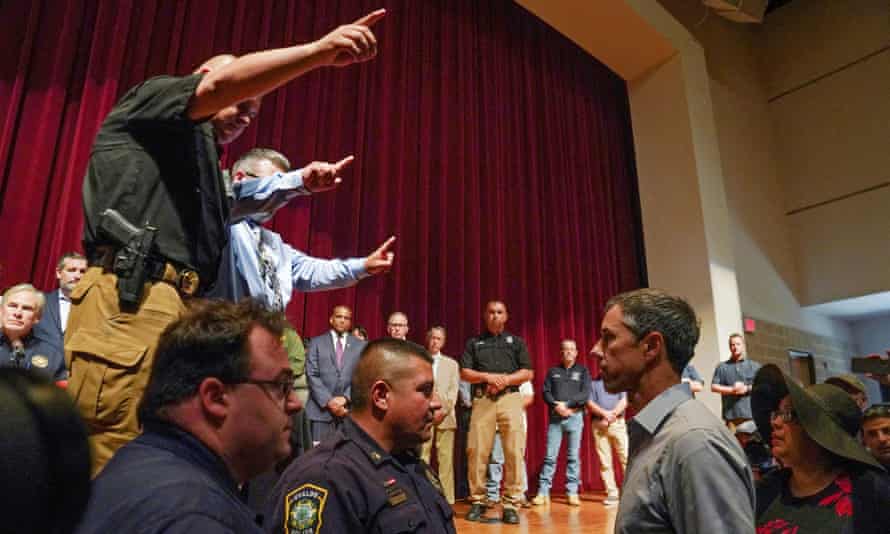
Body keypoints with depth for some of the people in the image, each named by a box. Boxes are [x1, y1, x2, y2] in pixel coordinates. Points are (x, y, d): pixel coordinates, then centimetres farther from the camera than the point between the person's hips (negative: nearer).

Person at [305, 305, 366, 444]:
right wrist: (328, 401, -10)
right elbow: (312, 375, 0)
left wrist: (345, 398, -10)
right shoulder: (316, 342, 8)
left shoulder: (360, 345, 10)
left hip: (350, 408, 1)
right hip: (321, 408, 0)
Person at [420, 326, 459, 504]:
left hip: (445, 417, 1)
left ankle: (447, 501, 3)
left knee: (445, 460, -2)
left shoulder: (451, 364, 18)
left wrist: (443, 410, -7)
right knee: (421, 460, -5)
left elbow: (453, 391, 8)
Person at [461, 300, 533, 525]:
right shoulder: (473, 342, 16)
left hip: (510, 398, 0)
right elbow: (465, 373, 7)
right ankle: (477, 501, 8)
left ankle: (510, 504, -1)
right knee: (477, 451, -4)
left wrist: (505, 380, -8)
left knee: (514, 451, -8)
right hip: (482, 399, 0)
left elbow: (528, 373, 8)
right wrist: (488, 377, -9)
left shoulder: (516, 341, 16)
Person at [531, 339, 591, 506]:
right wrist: (556, 406, -11)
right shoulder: (553, 371, 13)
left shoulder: (583, 371, 9)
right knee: (550, 455, -2)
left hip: (575, 416, 0)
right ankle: (543, 492, 1)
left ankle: (572, 493, 7)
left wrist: (566, 405, -11)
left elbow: (585, 394, -2)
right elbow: (545, 392, 6)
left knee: (573, 455, 2)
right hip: (555, 417, 1)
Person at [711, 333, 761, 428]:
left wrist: (746, 388, -6)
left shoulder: (754, 366, 15)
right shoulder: (722, 367, 12)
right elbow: (714, 387, 5)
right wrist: (731, 389, -8)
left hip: (751, 413, 0)